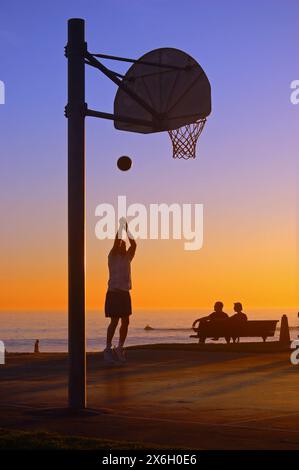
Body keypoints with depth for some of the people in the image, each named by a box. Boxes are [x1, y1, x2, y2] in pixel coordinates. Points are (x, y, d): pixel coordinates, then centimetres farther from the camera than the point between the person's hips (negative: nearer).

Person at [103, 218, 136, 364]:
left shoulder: (127, 257, 12)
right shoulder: (113, 256, -3)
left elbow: (133, 244, 2)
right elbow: (116, 242, -16)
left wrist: (127, 230, 2)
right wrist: (121, 227, -11)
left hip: (125, 293, 6)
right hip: (114, 292, -6)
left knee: (125, 322, 5)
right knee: (114, 321, -10)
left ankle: (120, 348, 14)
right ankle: (108, 349, -4)